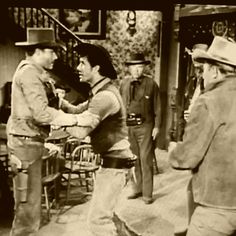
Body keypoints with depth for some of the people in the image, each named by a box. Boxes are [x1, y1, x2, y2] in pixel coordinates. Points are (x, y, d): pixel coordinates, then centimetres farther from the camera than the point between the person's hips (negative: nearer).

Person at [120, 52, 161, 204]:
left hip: (145, 126, -4)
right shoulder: (124, 84, 10)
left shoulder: (151, 84, 1)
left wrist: (157, 126, -4)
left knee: (146, 160, -3)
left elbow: (157, 107, 1)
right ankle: (137, 189, 25)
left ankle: (147, 193, 5)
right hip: (127, 126, 4)